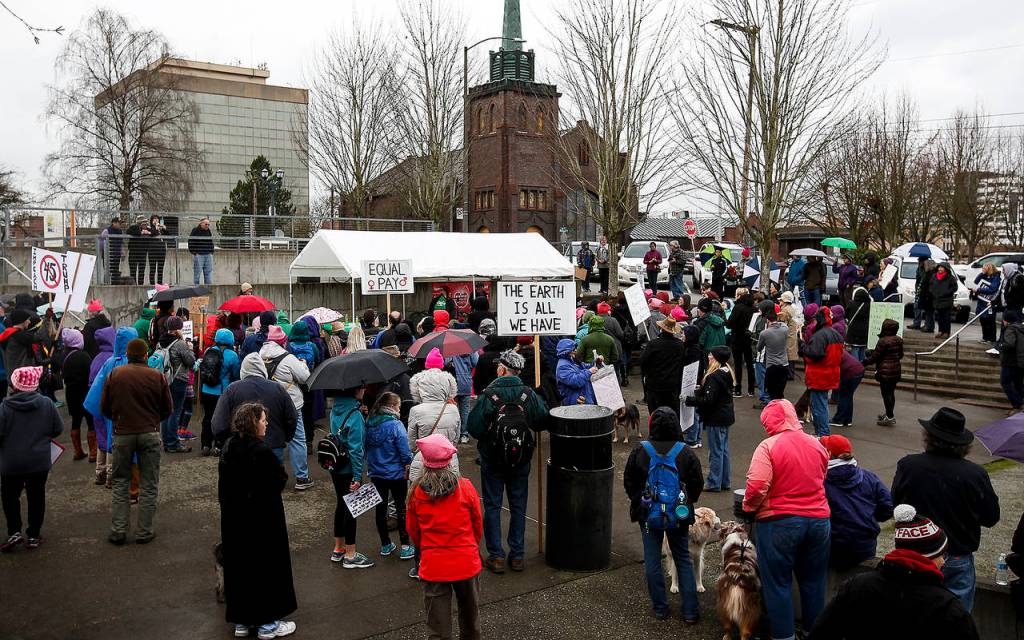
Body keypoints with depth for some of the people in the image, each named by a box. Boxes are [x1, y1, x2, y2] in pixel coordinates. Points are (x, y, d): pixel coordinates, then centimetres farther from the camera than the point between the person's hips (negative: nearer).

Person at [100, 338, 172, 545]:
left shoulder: (114, 375, 0)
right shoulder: (157, 376, -3)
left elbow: (104, 407, 5)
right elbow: (168, 409, 2)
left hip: (122, 434, 1)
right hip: (150, 433, -1)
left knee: (120, 483, 13)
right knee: (148, 485, 7)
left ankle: (117, 531, 13)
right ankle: (144, 532, 10)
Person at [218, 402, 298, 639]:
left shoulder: (228, 448, 0)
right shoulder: (261, 451, -23)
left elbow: (223, 484, 8)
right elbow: (280, 480, -15)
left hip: (233, 520, 7)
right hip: (263, 521, -7)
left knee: (238, 568, 15)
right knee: (266, 568, 6)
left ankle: (241, 621, 25)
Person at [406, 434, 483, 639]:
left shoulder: (417, 492, -10)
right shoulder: (465, 487, -11)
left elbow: (413, 530, 3)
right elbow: (478, 524, 1)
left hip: (433, 566, 0)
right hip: (467, 562, 1)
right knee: (470, 613, 24)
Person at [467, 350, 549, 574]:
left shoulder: (487, 395, -17)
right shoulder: (529, 394, -8)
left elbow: (474, 429, -17)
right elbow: (543, 422, -4)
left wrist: (489, 430, 4)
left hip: (492, 460, -3)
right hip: (521, 461, 3)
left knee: (492, 506, 8)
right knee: (518, 506, 13)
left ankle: (496, 557, 10)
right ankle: (517, 555, 18)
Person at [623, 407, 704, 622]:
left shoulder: (640, 451, -10)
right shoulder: (686, 452, -9)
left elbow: (628, 481, -1)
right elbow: (697, 483, -2)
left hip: (649, 513, -1)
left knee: (652, 560, 10)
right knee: (683, 559, 13)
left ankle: (660, 608, 17)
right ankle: (690, 611, 14)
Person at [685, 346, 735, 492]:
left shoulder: (714, 377, -23)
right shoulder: (727, 373, 6)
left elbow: (708, 400, -25)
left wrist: (689, 400, -18)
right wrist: (700, 390, 12)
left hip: (716, 419, -9)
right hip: (726, 416, 9)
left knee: (715, 451, 0)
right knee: (724, 449, 16)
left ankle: (714, 484, 9)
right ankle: (725, 482, 25)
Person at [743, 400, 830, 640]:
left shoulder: (768, 446, -13)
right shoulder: (817, 445, 5)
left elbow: (757, 487, -21)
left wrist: (748, 507, -3)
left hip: (779, 522, -5)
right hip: (819, 520, 5)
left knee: (778, 583, 7)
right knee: (813, 580, 19)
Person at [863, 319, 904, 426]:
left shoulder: (883, 341, -18)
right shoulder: (899, 340, 5)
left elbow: (874, 357, -14)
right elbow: (900, 355, 17)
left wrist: (865, 362, 2)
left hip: (885, 371, -8)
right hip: (896, 371, 8)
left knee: (886, 393, -2)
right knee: (891, 392, 17)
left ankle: (890, 417, 0)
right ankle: (890, 414, 28)